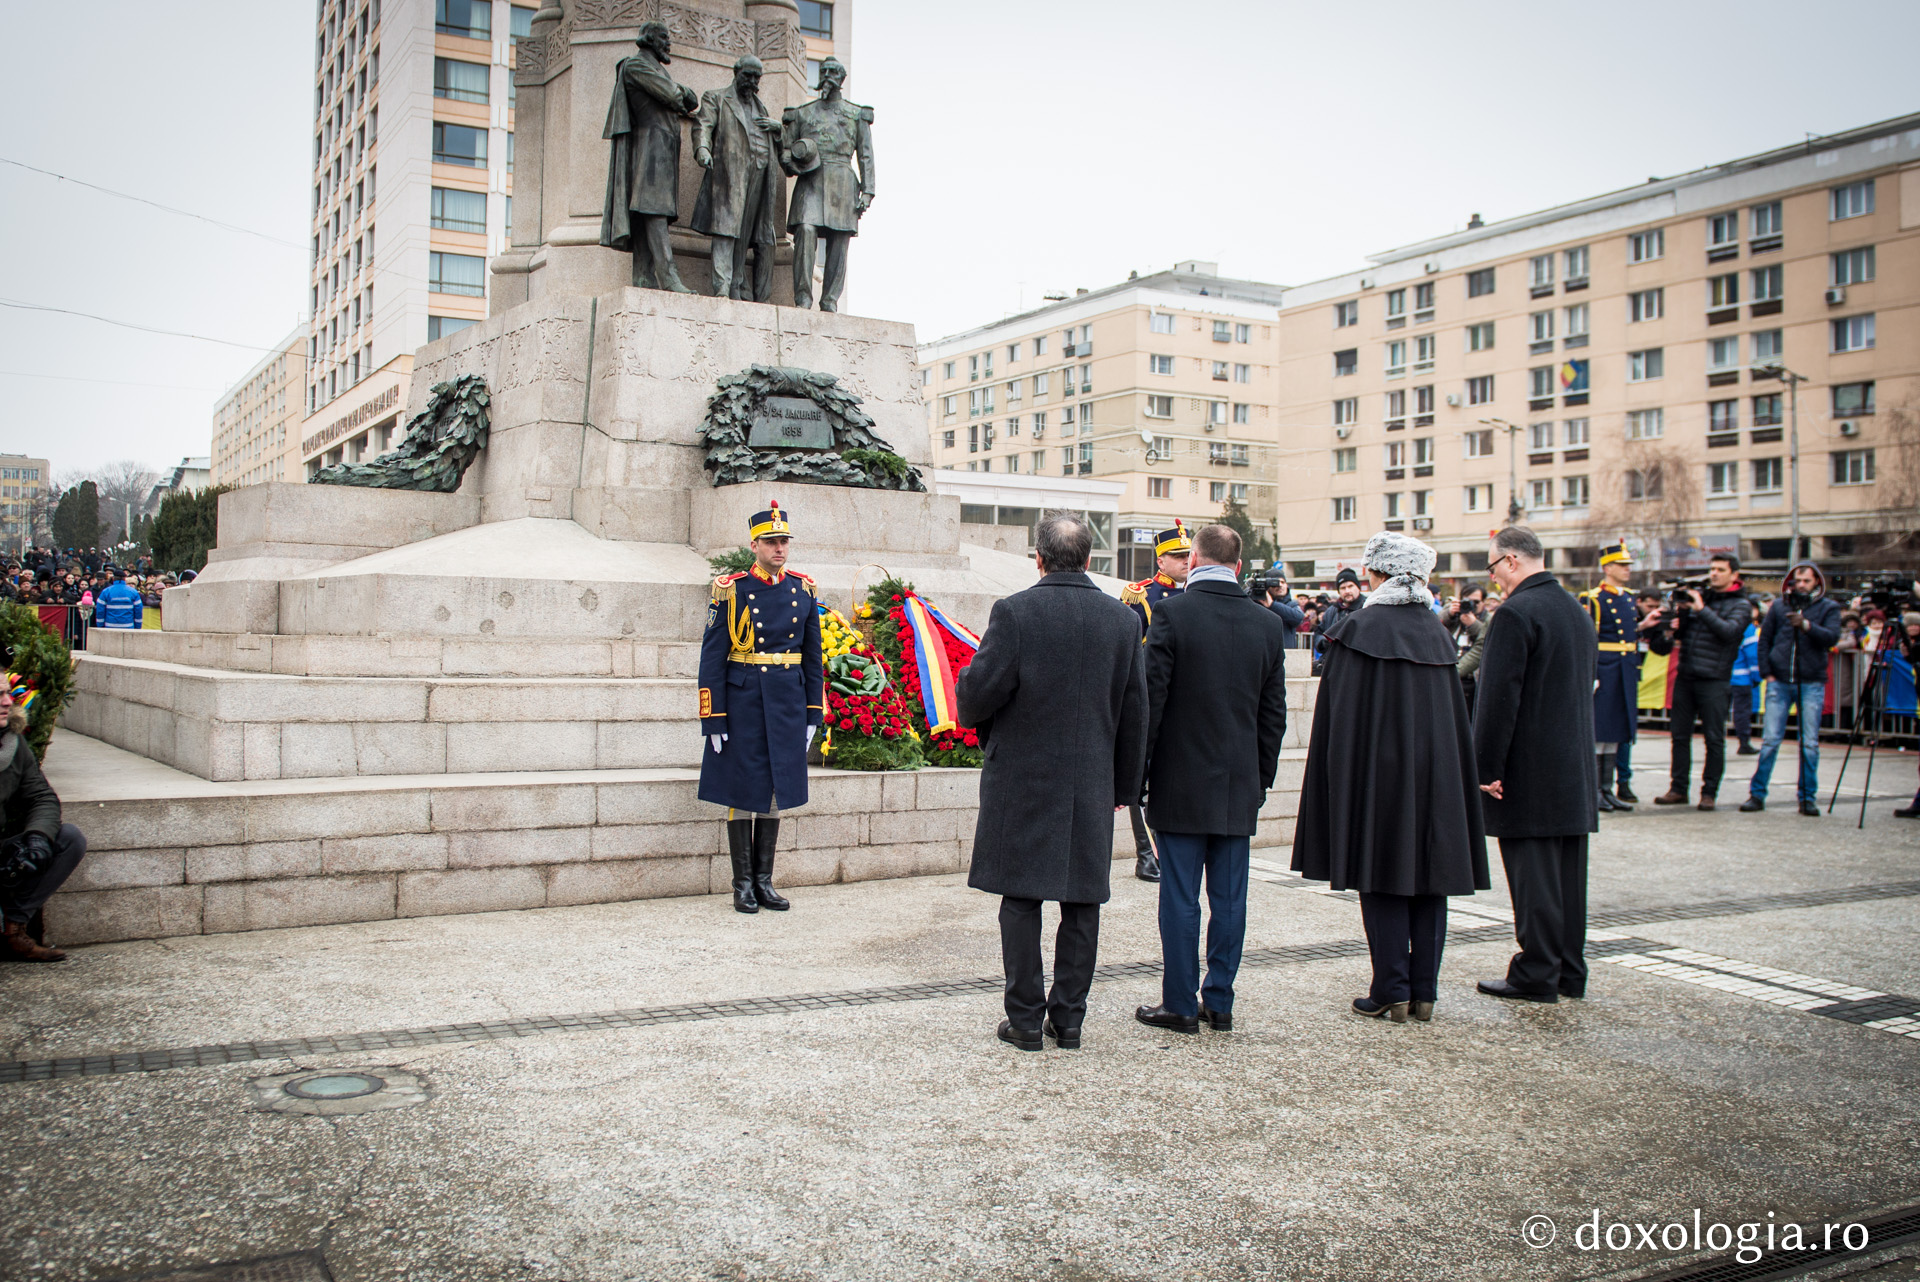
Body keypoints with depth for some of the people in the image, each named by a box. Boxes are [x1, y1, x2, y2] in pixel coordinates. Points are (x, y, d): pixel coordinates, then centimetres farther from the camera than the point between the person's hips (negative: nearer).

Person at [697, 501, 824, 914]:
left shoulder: (803, 590, 6)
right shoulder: (731, 590, -5)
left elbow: (813, 657, 11)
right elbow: (712, 659, -6)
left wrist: (813, 714, 8)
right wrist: (713, 720, -10)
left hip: (787, 705, 4)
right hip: (742, 704, -3)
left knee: (777, 792, 9)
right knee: (741, 793, 3)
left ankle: (764, 880, 20)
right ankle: (743, 884, 13)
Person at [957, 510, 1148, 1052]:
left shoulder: (1014, 611, -10)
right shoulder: (1123, 619, 2)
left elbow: (979, 692, -13)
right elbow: (1135, 712, 6)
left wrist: (976, 720, 11)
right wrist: (1124, 784, 15)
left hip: (1022, 779, -3)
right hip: (1091, 784, 3)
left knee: (1021, 901, 6)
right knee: (1082, 903, 11)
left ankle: (1026, 1021, 10)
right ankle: (1069, 1019, 17)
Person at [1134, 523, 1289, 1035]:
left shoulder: (1172, 613, -10)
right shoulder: (1268, 623, 3)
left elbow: (1151, 700, -10)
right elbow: (1274, 713, 7)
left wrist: (1135, 773, -3)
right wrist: (1262, 777, 16)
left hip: (1181, 782, -4)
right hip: (1240, 785, 4)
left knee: (1180, 897, 3)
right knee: (1229, 898, 10)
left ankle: (1180, 1004, 9)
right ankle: (1219, 1002, 17)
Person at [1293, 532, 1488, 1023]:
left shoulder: (1360, 629, -9)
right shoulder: (1437, 632, 6)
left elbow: (1340, 716, -10)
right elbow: (1457, 713, 10)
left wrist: (1339, 779, -5)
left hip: (1378, 771, -5)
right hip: (1435, 774, 5)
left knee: (1382, 877, 2)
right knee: (1427, 877, 8)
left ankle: (1391, 991, 3)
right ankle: (1424, 991, 13)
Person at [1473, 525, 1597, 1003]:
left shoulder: (1516, 613, -16)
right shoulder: (1577, 610, 12)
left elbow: (1498, 699, -19)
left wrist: (1486, 768, -14)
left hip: (1529, 769, -8)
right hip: (1575, 767, 9)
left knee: (1532, 873, -3)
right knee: (1568, 872, 13)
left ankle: (1537, 975, 2)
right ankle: (1569, 972, 20)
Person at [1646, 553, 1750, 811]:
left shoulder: (1740, 604, 1)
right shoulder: (1698, 596, 13)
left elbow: (1729, 631, -17)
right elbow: (1679, 633, 15)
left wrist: (1702, 609, -17)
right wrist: (1683, 611, -3)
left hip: (1714, 681, -4)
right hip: (1685, 677, 5)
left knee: (1714, 739, 0)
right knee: (1680, 735, 7)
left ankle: (1709, 792, 7)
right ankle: (1678, 789, 15)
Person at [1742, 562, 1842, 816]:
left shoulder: (1829, 607, 4)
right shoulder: (1779, 605, 8)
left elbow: (1832, 636, -13)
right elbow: (1764, 640, 11)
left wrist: (1806, 625, -29)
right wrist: (1766, 672, 2)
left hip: (1812, 683, -1)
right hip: (1779, 682, 1)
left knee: (1809, 744, 2)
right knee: (1770, 740, 0)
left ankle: (1808, 798, 11)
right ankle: (1757, 794, 5)